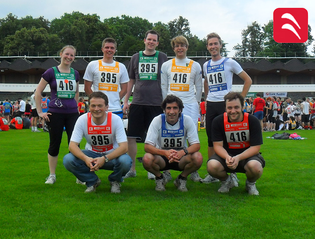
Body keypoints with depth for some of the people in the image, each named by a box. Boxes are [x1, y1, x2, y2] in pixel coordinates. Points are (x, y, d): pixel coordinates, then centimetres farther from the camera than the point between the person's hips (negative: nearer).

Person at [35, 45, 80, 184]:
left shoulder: (75, 74, 10)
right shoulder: (51, 72, -1)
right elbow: (38, 92, 1)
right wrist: (40, 112, -3)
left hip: (72, 113, 3)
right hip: (55, 114, -3)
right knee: (54, 144, 6)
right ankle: (52, 175, 17)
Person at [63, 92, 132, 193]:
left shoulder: (115, 119, -19)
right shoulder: (83, 120, -15)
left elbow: (124, 147, -25)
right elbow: (72, 145, -18)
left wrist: (105, 159, -40)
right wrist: (85, 158, -39)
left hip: (112, 155, -1)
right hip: (91, 154, 2)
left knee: (125, 161, -35)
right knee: (68, 160, -25)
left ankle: (115, 181, 3)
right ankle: (92, 181, 3)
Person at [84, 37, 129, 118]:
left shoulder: (121, 67, 12)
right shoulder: (93, 65, 6)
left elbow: (124, 89, 14)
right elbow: (87, 88, 5)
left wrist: (116, 100, 1)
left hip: (116, 109, 2)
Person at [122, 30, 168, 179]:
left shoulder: (162, 58, 7)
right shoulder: (136, 57, 11)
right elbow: (131, 81, 16)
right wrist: (126, 101, 10)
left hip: (156, 103, -1)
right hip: (137, 103, 2)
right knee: (131, 137, 0)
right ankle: (132, 169, 12)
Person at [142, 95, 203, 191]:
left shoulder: (187, 120, -12)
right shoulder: (157, 120, -14)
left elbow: (196, 145, -15)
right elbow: (147, 146, -19)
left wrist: (183, 152, -37)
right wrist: (165, 152, -38)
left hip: (181, 158, 1)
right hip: (162, 158, -1)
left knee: (198, 158, -30)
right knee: (147, 159, -33)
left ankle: (182, 179, 1)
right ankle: (160, 178, 2)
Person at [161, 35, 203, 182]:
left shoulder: (195, 66, 12)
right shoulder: (166, 65, 12)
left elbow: (199, 86, 16)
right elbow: (163, 86, 14)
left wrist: (196, 102, 10)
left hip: (190, 104, 0)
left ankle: (193, 171, 2)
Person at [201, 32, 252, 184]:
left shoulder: (230, 63, -2)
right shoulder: (206, 65, 13)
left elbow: (248, 80, 1)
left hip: (226, 103, -5)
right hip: (210, 105, 5)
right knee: (211, 139, 7)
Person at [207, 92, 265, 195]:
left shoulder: (252, 121, -12)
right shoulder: (218, 121, -9)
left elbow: (255, 147, -13)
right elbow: (218, 146, -9)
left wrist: (238, 158, -30)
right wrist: (227, 157, -32)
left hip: (247, 155, -1)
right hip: (226, 155, 1)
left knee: (255, 166, -36)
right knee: (212, 166, -31)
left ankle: (251, 183, 4)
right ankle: (226, 181, 7)